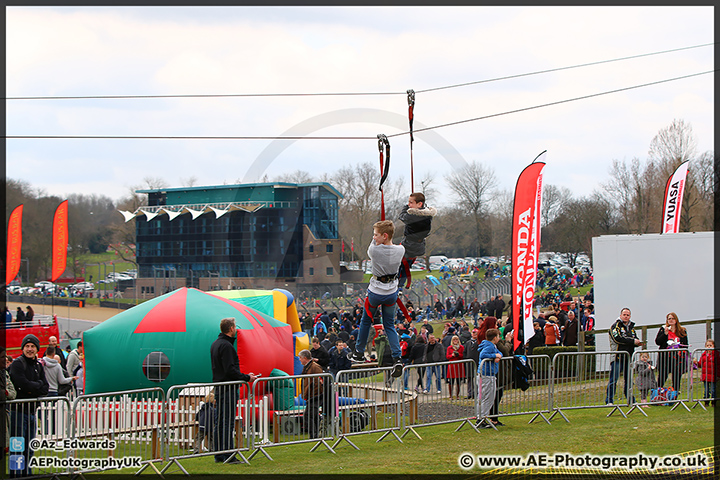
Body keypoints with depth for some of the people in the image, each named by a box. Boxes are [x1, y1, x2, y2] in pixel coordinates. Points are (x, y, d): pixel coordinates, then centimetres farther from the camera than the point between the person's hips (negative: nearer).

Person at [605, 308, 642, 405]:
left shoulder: (631, 327, 19)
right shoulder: (616, 326, -4)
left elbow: (635, 338, 21)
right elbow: (618, 338, -17)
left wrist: (638, 342, -5)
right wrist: (633, 341, -16)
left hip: (628, 357, 7)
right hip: (618, 357, -7)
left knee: (629, 380, 12)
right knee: (613, 380, -8)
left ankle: (631, 400, 19)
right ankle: (609, 401, -6)